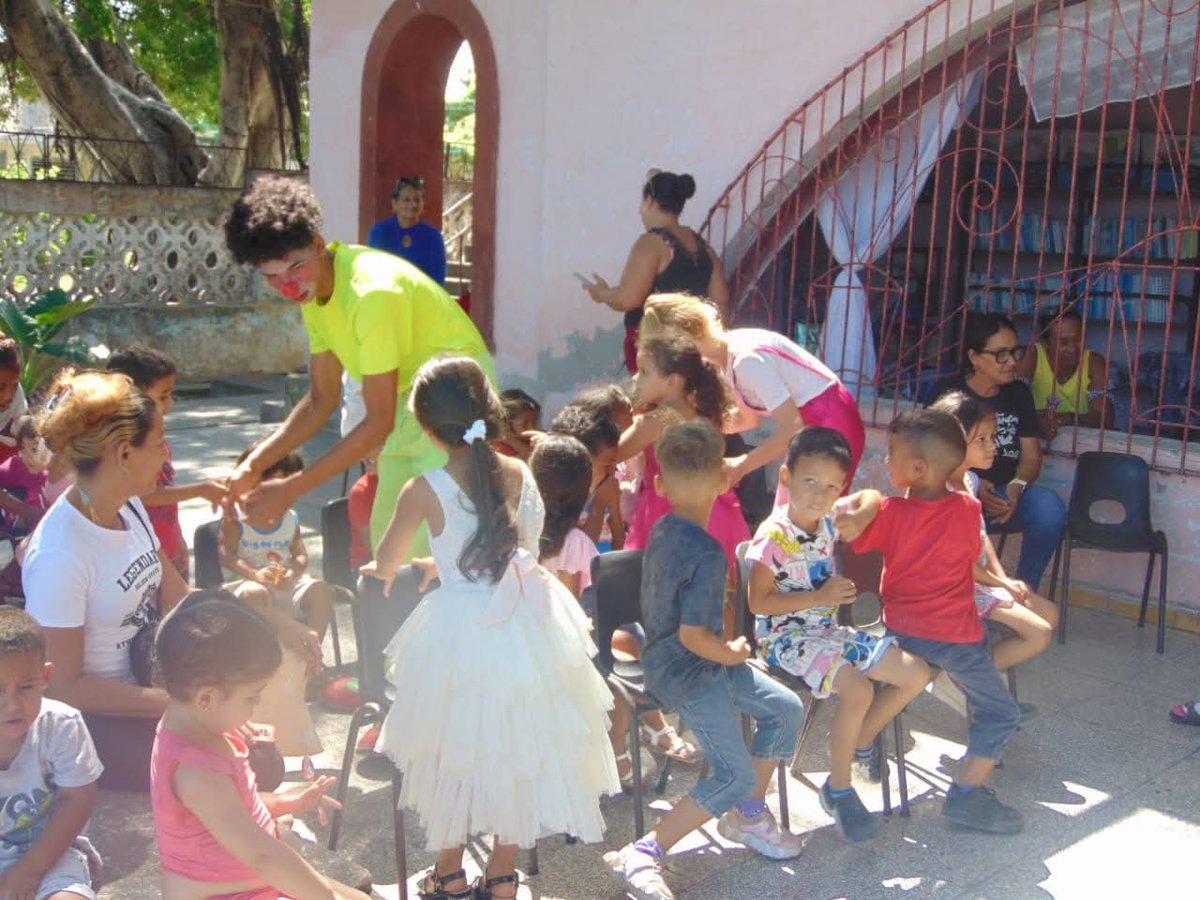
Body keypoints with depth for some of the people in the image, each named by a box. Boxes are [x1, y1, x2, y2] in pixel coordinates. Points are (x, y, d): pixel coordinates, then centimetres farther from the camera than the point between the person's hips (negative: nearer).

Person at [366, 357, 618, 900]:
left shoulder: (425, 491, -13)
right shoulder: (519, 474, -2)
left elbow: (385, 565, 2)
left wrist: (379, 570, 27)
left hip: (459, 631, -3)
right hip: (522, 626, 3)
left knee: (455, 749, 16)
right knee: (516, 744, 16)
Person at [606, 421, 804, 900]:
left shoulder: (661, 530, -1)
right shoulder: (707, 554, -27)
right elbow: (692, 633, -30)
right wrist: (732, 655, -12)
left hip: (668, 659, 9)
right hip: (689, 675, -9)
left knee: (786, 710, 13)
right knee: (735, 776, -6)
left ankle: (747, 815, 29)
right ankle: (642, 855, -3)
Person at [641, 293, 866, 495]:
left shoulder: (747, 359, -27)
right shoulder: (725, 357, 0)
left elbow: (792, 426, -27)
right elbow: (749, 418, 11)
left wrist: (741, 466, -24)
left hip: (831, 425, -9)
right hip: (806, 423, 9)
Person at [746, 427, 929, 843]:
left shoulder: (829, 523, 2)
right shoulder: (774, 536, -19)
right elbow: (759, 602, -19)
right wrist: (820, 597, -20)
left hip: (829, 629, 8)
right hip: (787, 637, -8)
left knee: (916, 674, 1)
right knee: (858, 689, -31)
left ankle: (860, 742, 21)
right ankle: (838, 789, -8)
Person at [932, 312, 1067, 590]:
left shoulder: (1020, 394, 11)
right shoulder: (947, 393, 0)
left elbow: (1032, 456, 8)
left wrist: (1017, 486, -15)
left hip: (1005, 494, 4)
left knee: (1050, 509, -27)